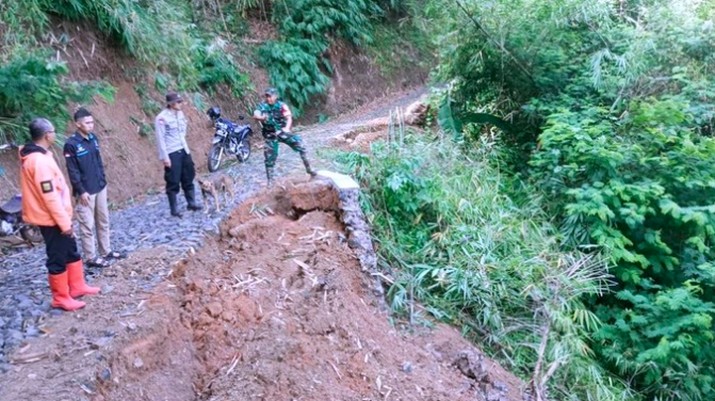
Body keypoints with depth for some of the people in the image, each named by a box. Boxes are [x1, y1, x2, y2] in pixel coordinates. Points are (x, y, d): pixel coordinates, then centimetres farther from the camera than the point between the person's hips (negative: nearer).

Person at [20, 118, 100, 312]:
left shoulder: (37, 155, 8)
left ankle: (77, 287, 34)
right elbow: (49, 196, -26)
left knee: (72, 252, 20)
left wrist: (65, 219, 20)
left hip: (56, 217, 10)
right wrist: (64, 222, -20)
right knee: (58, 259, 3)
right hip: (52, 220, -10)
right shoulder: (39, 161, -25)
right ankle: (61, 298, 16)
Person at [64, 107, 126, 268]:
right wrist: (81, 191, -15)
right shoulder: (71, 144, -15)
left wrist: (103, 181, 13)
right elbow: (72, 171, -15)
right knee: (87, 226, 2)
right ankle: (91, 258, 11)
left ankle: (106, 251, 28)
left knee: (103, 221, 16)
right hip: (86, 191, -7)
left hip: (100, 188, 7)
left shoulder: (93, 138, 6)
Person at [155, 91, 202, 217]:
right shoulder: (161, 118, -16)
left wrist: (185, 146, 17)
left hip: (183, 150, 7)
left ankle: (191, 203, 28)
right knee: (173, 182, 0)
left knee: (188, 177, 15)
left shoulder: (180, 113, 5)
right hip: (171, 153, -7)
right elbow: (160, 139, -16)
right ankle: (174, 209, 10)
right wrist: (165, 157, -17)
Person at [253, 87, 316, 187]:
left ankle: (308, 169, -2)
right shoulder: (262, 106, -8)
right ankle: (270, 181, 11)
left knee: (299, 144, -14)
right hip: (270, 135, 0)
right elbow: (255, 116, -25)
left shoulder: (282, 105, -8)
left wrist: (287, 128, -39)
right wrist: (262, 117, -49)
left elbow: (289, 118, -18)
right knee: (270, 158, -3)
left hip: (282, 132, 0)